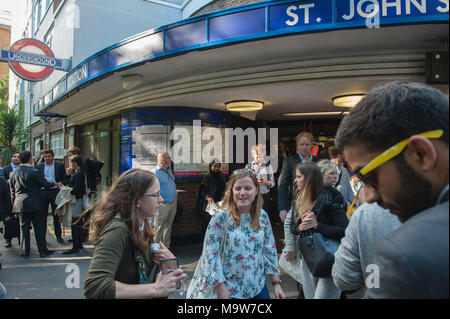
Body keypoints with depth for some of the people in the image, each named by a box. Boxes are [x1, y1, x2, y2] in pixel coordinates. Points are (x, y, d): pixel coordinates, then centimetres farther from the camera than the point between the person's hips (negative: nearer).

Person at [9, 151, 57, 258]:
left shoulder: (13, 174, 3)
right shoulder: (34, 172, -14)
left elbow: (12, 191, 11)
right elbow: (46, 184, -5)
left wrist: (14, 203, 20)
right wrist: (54, 184, 15)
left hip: (20, 204, 4)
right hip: (35, 204, -4)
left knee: (24, 228, 11)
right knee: (39, 228, 4)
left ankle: (26, 252, 15)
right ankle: (43, 250, 10)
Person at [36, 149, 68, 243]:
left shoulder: (60, 166, 5)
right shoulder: (39, 167, 10)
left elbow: (64, 179, 4)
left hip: (55, 192, -1)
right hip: (43, 192, 1)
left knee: (57, 215, 6)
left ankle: (58, 236, 15)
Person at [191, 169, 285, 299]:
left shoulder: (262, 216, -3)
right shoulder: (221, 217, -16)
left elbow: (270, 250, 5)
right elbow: (210, 254, -14)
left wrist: (276, 282, 4)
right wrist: (220, 288, -14)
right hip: (231, 291, -4)